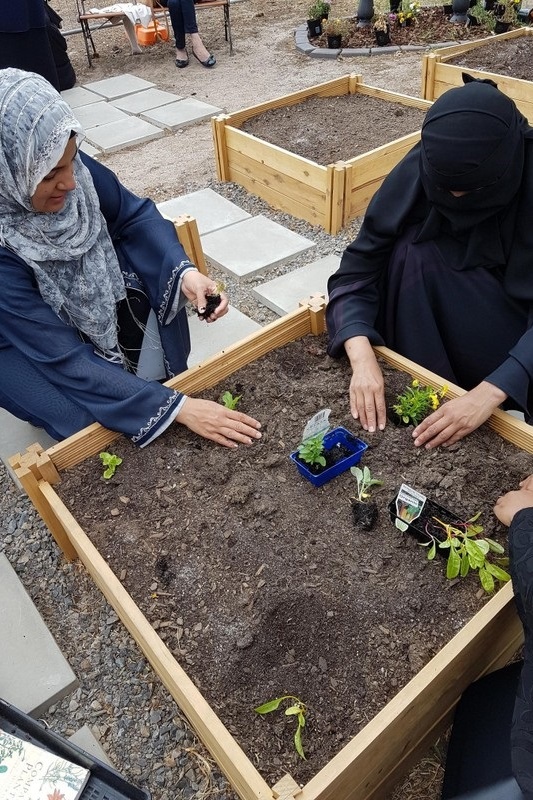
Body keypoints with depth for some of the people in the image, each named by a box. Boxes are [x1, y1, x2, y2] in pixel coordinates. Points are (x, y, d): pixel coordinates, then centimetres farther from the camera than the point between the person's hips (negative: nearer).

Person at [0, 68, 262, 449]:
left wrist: (186, 272, -30)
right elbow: (63, 358, -35)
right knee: (89, 412, -23)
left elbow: (134, 216, -9)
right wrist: (177, 407, -38)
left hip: (97, 299, 5)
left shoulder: (68, 167, -25)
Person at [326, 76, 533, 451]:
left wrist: (489, 394, -45)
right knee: (413, 251, -27)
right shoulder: (417, 172, -22)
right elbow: (358, 266, -24)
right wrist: (363, 357, -39)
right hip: (436, 315, 3)